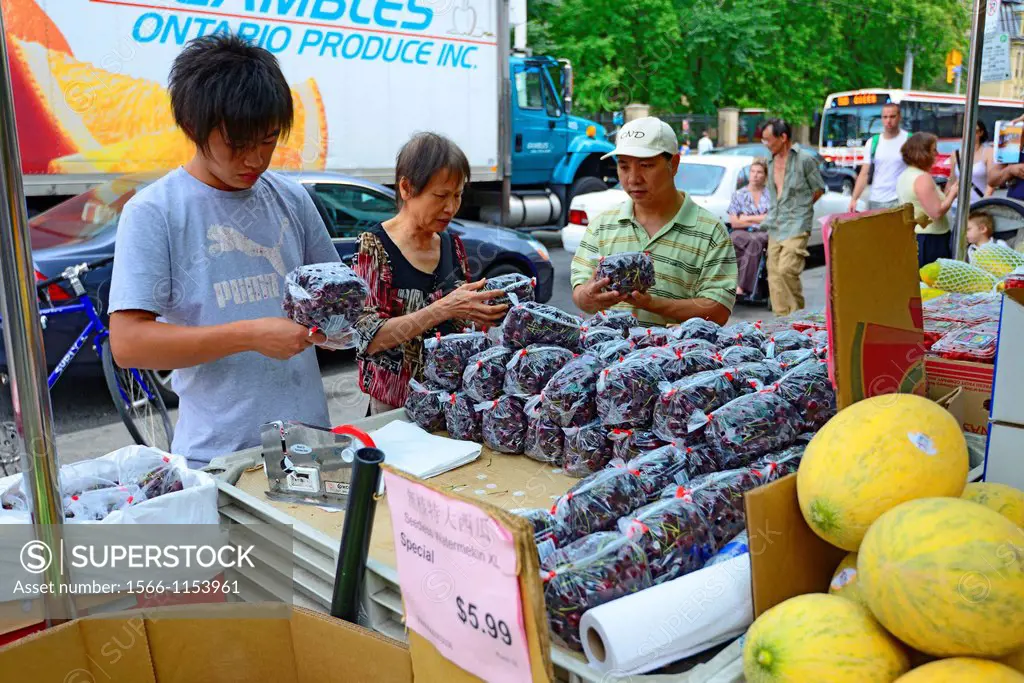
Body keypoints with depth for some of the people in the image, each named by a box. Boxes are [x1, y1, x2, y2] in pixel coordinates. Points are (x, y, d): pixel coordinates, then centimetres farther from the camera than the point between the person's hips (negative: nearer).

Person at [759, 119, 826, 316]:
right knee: (774, 273, 4)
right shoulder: (772, 162, 13)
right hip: (775, 226, 7)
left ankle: (797, 314, -3)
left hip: (796, 225, -7)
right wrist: (769, 219, 16)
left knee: (786, 270, -17)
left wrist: (800, 208, 4)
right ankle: (781, 316, 11)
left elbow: (819, 189, 2)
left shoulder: (804, 159, -6)